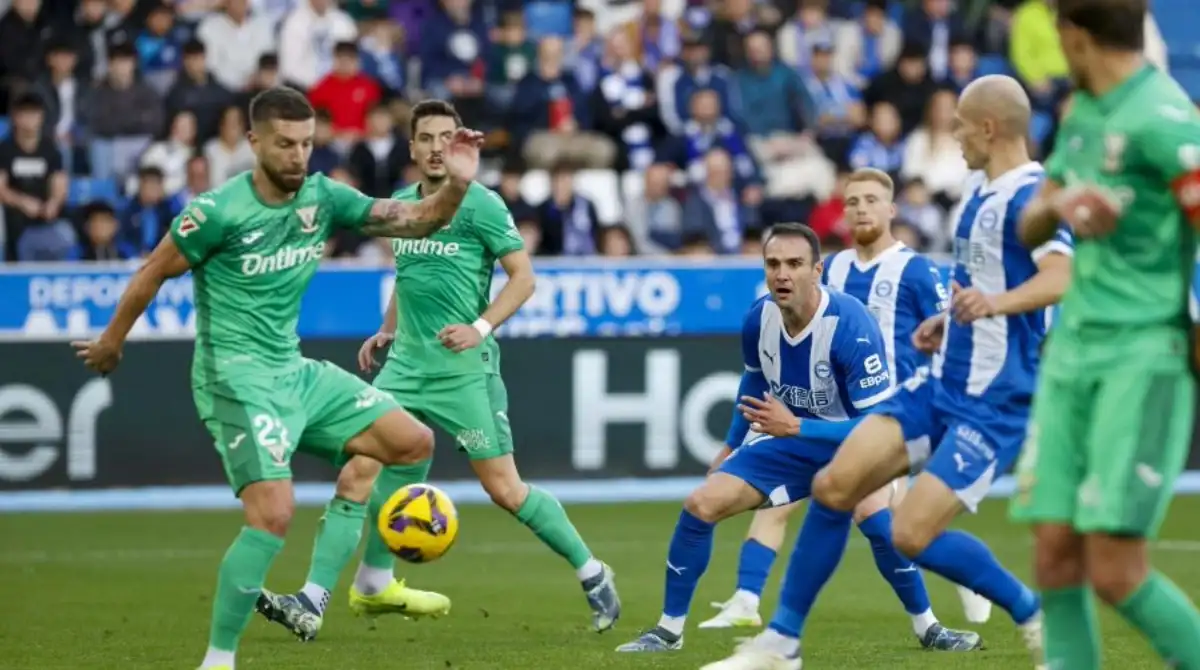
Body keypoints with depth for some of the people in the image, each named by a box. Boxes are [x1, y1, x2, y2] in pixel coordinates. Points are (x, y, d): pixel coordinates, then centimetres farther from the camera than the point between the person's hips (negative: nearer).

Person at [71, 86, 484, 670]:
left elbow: (416, 220, 2)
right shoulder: (220, 211, -17)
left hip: (294, 370, 8)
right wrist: (112, 339, 9)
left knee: (411, 441, 3)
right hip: (237, 376, -8)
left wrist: (456, 185, -18)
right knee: (273, 514, -21)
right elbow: (154, 271, -4)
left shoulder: (322, 198, 1)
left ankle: (315, 596, 2)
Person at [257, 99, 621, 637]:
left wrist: (482, 327, -20)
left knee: (506, 490, -5)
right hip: (406, 363, 6)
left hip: (464, 367, -6)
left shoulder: (480, 204, -7)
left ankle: (592, 574, 10)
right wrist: (387, 330, 15)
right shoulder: (400, 205, 11)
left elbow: (523, 277, -8)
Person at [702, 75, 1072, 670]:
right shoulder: (979, 190, 12)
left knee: (912, 535, -15)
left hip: (995, 403, -9)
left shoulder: (1029, 195, -18)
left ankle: (1038, 621, 5)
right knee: (833, 486, -1)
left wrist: (995, 303, -51)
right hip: (942, 384, 9)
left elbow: (1062, 276, -36)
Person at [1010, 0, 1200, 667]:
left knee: (1115, 573, -13)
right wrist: (1058, 204, -2)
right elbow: (1029, 229, 21)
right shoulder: (1083, 112, 14)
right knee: (1055, 554, 1)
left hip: (1144, 355, -8)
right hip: (1073, 352, 8)